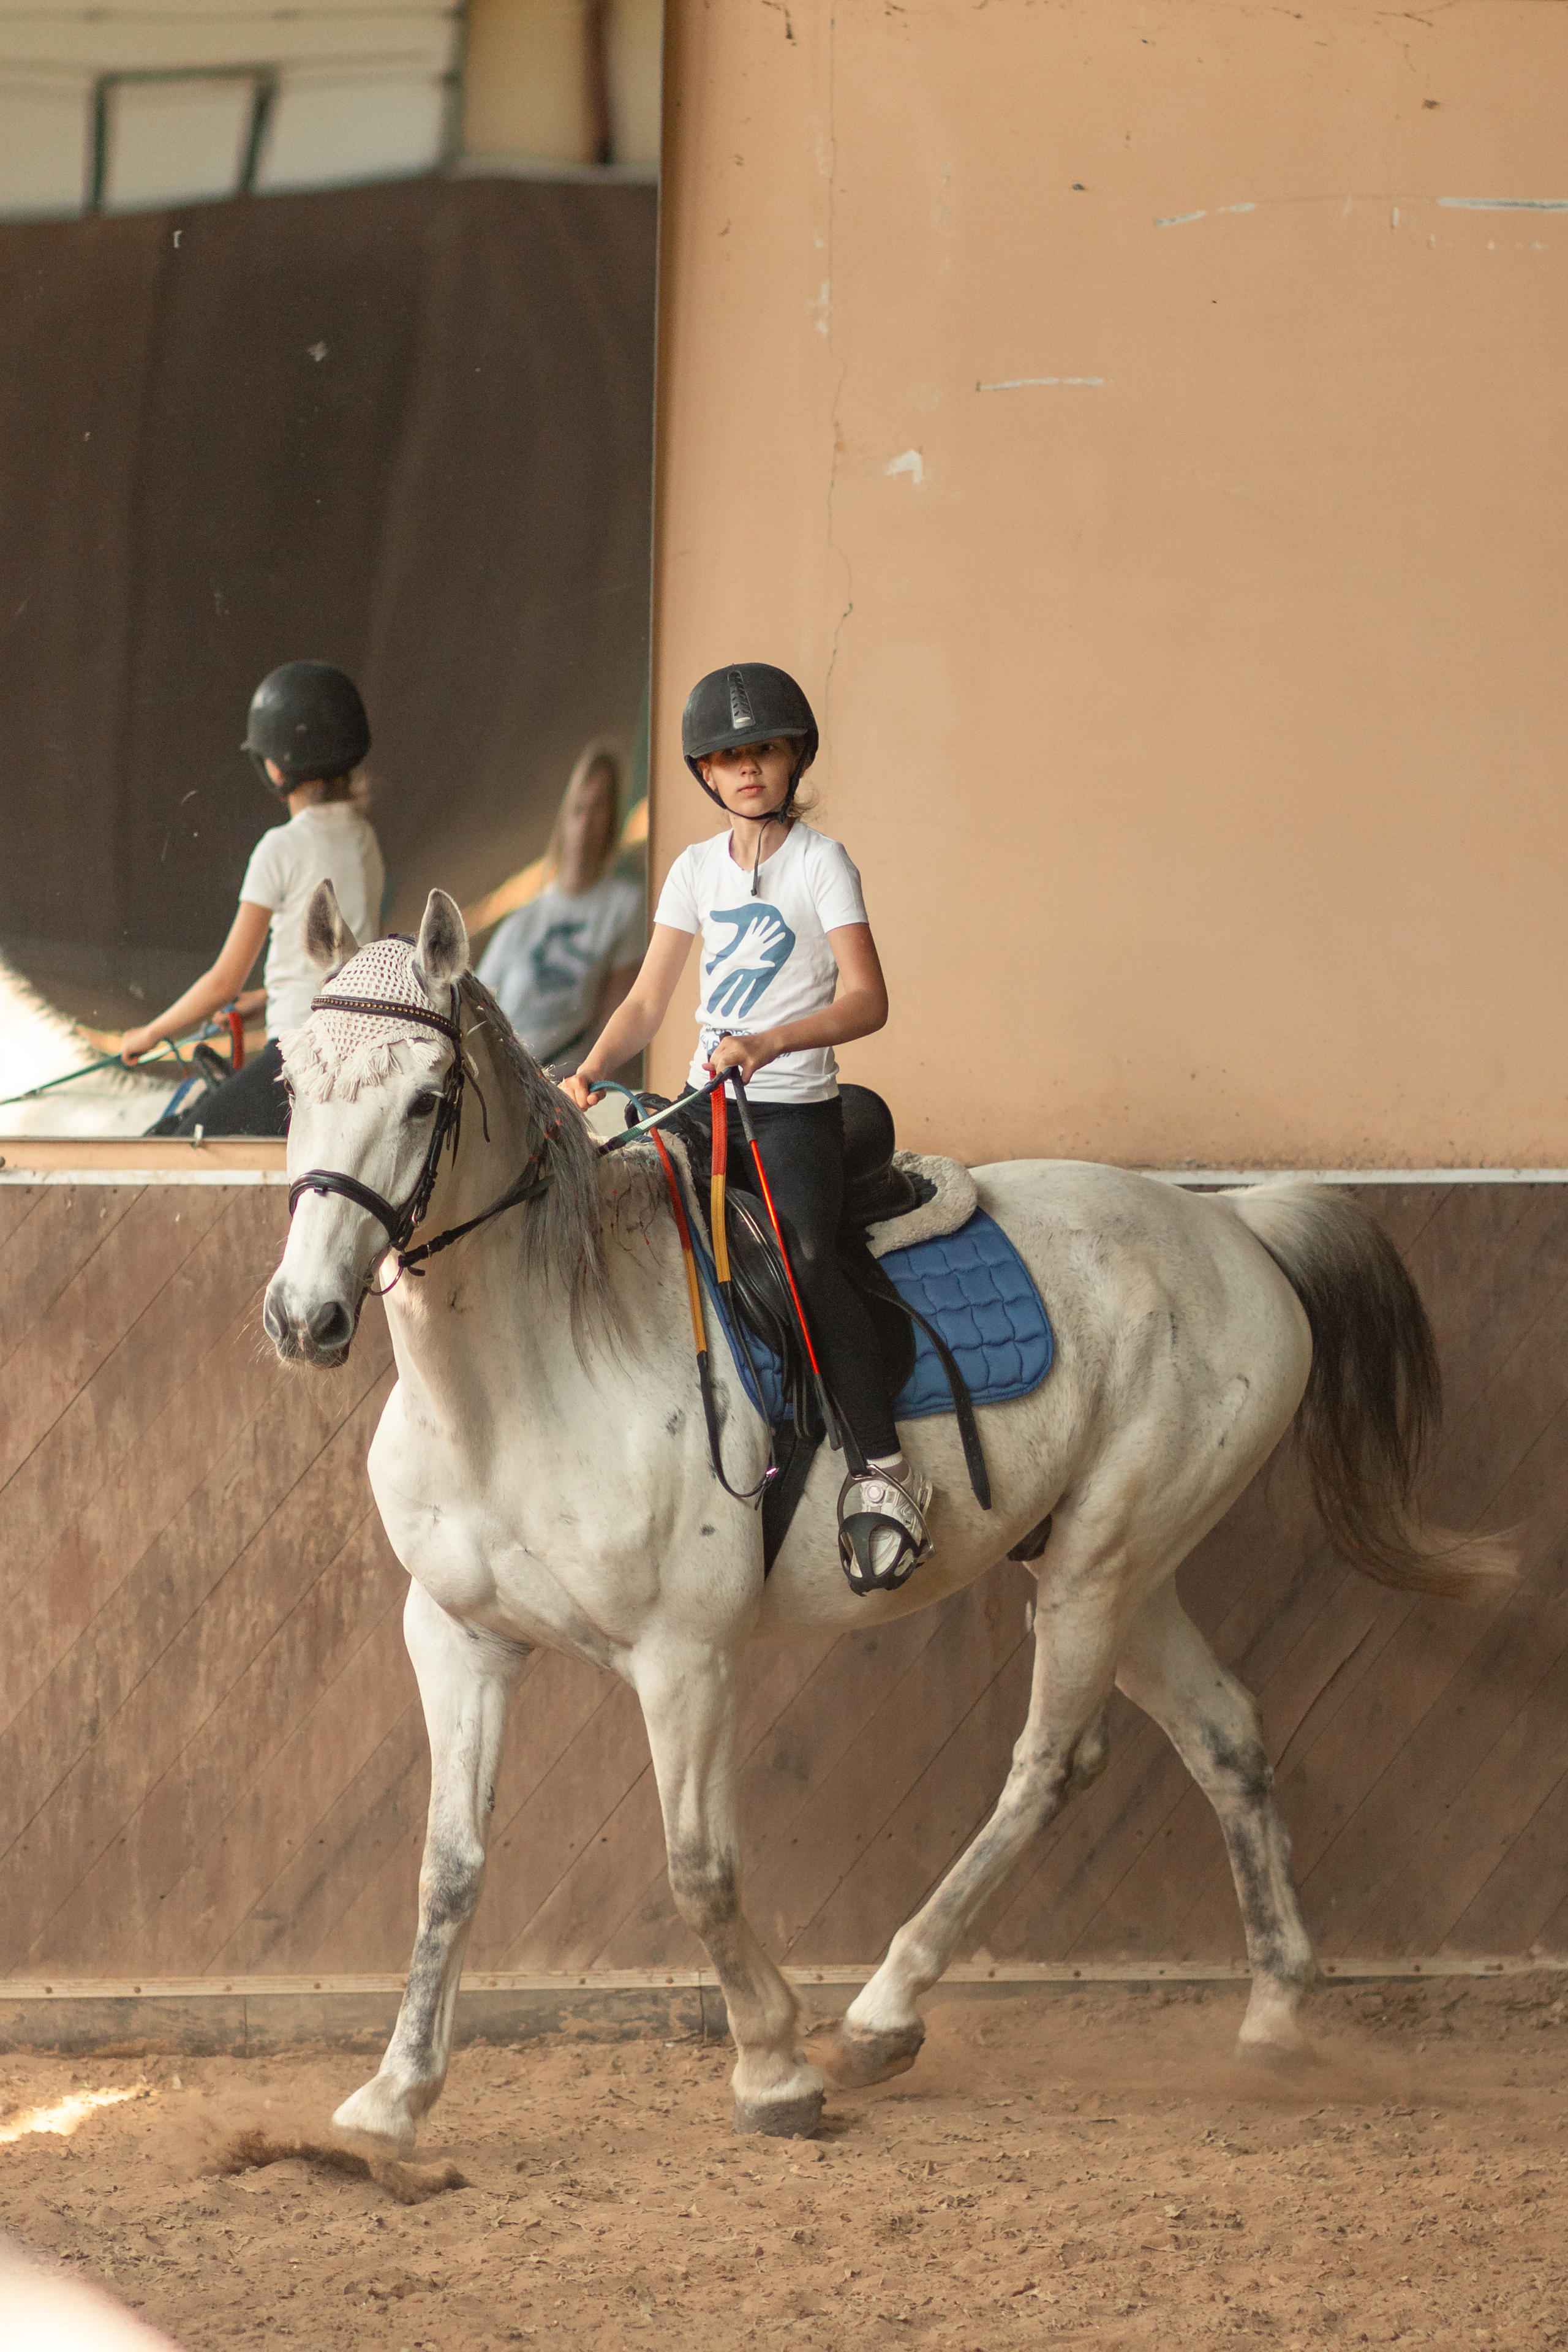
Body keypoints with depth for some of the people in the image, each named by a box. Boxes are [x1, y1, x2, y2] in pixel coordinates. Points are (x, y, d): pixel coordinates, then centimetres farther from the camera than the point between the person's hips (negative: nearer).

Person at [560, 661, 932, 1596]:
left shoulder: (821, 863, -3)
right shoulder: (698, 870, 12)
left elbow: (866, 1000, -12)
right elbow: (648, 1002, 11)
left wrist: (768, 1043, -28)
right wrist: (592, 1072, -7)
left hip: (796, 1107, -6)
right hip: (707, 1104, 6)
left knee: (807, 1260, -28)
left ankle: (886, 1472, -24)